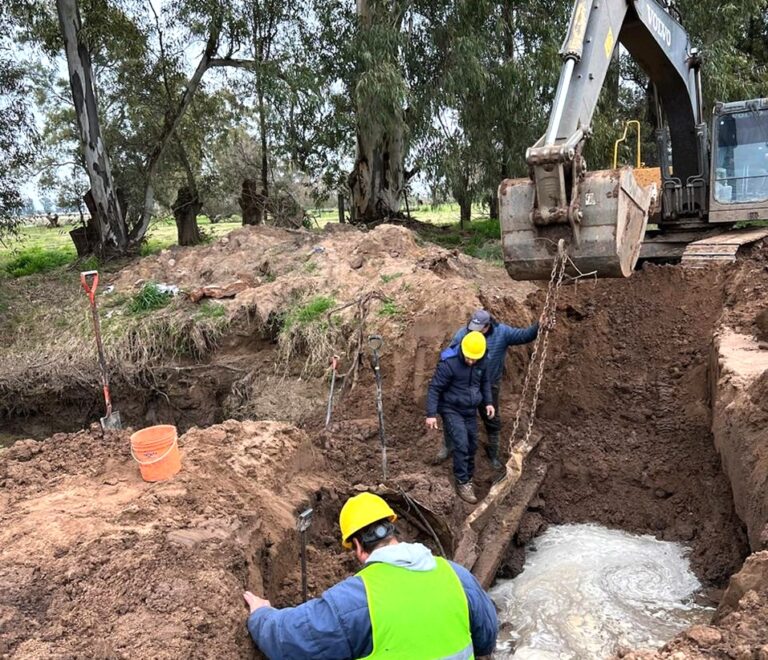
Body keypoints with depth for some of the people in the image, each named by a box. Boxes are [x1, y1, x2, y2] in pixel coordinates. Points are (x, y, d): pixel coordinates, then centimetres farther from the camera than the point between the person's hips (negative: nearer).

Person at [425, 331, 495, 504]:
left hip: (470, 411, 6)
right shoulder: (449, 363, -24)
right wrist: (431, 414, -21)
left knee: (472, 446, 11)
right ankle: (462, 483, -3)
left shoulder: (481, 362, -5)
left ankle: (468, 478, 28)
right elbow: (434, 388, -19)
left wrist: (488, 402, 7)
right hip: (452, 410, -6)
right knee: (461, 445, -15)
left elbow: (485, 382, 15)